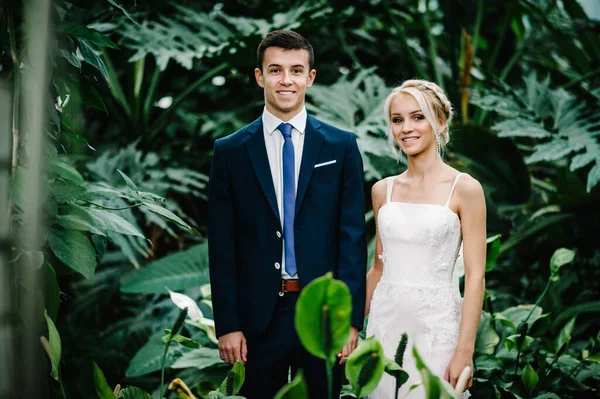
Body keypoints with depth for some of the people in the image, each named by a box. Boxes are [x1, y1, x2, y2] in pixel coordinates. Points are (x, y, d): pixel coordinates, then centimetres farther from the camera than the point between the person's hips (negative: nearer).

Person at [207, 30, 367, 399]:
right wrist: (226, 325, -4)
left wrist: (350, 319, -6)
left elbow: (353, 236, 0)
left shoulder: (341, 147, 3)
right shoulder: (230, 152, 3)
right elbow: (221, 247, 1)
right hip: (258, 318, 0)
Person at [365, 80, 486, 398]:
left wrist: (464, 352, -15)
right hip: (385, 321, 4)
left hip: (436, 323, -4)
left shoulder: (464, 189, -7)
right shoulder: (382, 190, 7)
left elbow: (475, 277, -9)